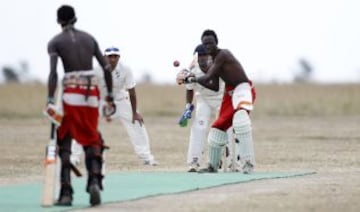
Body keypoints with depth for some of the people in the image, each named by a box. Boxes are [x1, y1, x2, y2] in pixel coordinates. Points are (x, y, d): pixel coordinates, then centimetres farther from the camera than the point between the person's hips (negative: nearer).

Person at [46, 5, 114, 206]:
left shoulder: (55, 42, 2)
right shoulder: (89, 38, 14)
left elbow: (53, 72, -13)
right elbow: (107, 68, 10)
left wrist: (50, 101, -18)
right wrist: (110, 96, 17)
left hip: (71, 93, -3)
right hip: (92, 93, 3)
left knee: (64, 144, 4)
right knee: (91, 140, 11)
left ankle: (66, 192, -4)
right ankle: (95, 180, -15)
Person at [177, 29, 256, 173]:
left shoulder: (223, 55, -17)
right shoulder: (214, 60, 13)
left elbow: (208, 77, -21)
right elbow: (215, 87, 15)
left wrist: (191, 79, -8)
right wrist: (195, 80, 6)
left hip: (243, 89, -10)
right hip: (230, 93, 10)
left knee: (240, 121, -34)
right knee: (218, 127, 14)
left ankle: (248, 163, -34)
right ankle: (213, 166, 29)